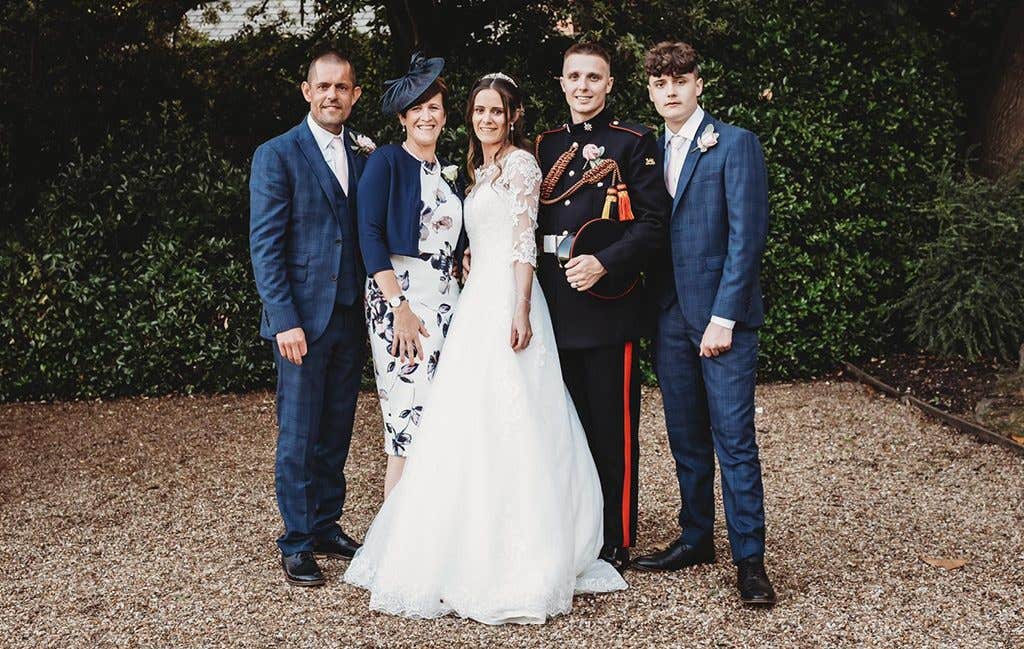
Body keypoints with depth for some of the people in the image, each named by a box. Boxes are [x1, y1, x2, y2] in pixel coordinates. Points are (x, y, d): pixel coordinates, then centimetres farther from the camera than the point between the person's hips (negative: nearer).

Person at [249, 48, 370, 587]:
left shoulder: (364, 157, 11)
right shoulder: (277, 155, -5)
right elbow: (264, 246, -10)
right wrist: (285, 320, -16)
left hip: (351, 317, 5)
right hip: (302, 318, -5)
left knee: (337, 431, 14)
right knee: (298, 435, 2)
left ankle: (327, 525, 27)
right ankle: (296, 544, 13)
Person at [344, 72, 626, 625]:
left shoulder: (520, 163, -4)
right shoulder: (482, 170, 21)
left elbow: (525, 242, -13)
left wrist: (521, 310, -20)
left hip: (506, 303, -9)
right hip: (478, 302, 9)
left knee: (503, 425, -9)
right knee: (476, 426, 8)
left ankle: (517, 563, -2)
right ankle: (482, 555, 15)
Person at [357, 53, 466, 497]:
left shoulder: (448, 173, 17)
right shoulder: (386, 162, -3)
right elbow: (369, 235, -11)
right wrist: (400, 308, -17)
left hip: (445, 301, 7)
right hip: (398, 298, -6)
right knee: (410, 417, -10)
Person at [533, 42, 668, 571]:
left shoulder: (632, 142, -1)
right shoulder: (546, 144, 16)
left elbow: (653, 221, -8)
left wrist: (604, 264, -19)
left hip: (608, 307, -5)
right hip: (556, 309, 5)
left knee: (613, 431, 1)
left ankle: (616, 544, 12)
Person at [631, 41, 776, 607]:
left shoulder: (735, 144, -4)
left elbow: (747, 234, -10)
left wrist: (724, 317, -16)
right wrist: (653, 309, 5)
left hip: (722, 314, -6)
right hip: (670, 316, 6)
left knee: (734, 438, -5)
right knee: (686, 438, 12)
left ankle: (749, 559, 2)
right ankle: (696, 539, 24)